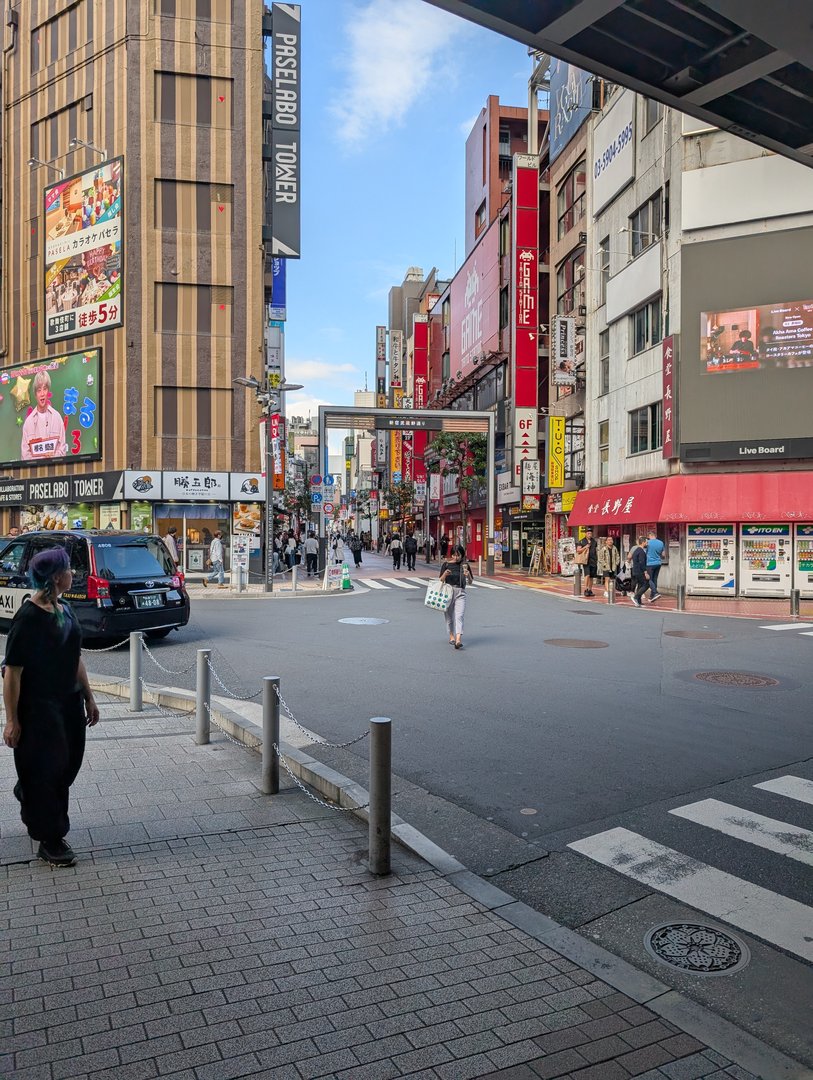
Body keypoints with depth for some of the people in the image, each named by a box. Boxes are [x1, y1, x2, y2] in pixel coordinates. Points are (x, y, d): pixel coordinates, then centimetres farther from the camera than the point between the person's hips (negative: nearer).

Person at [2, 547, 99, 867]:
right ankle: (49, 841, 18)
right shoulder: (28, 617, -19)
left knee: (67, 765, 18)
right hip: (38, 708, -8)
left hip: (69, 703, 8)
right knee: (44, 771, 4)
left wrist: (88, 698, 15)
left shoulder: (64, 610, 5)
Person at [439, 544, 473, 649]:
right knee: (449, 615, 12)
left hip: (460, 593, -1)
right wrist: (445, 574, -15)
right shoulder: (446, 564, 3)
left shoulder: (465, 565, 3)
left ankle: (458, 640, -24)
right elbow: (441, 580, 5)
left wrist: (468, 575, -15)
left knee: (459, 616, -14)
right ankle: (451, 635, 32)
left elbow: (470, 582, 6)